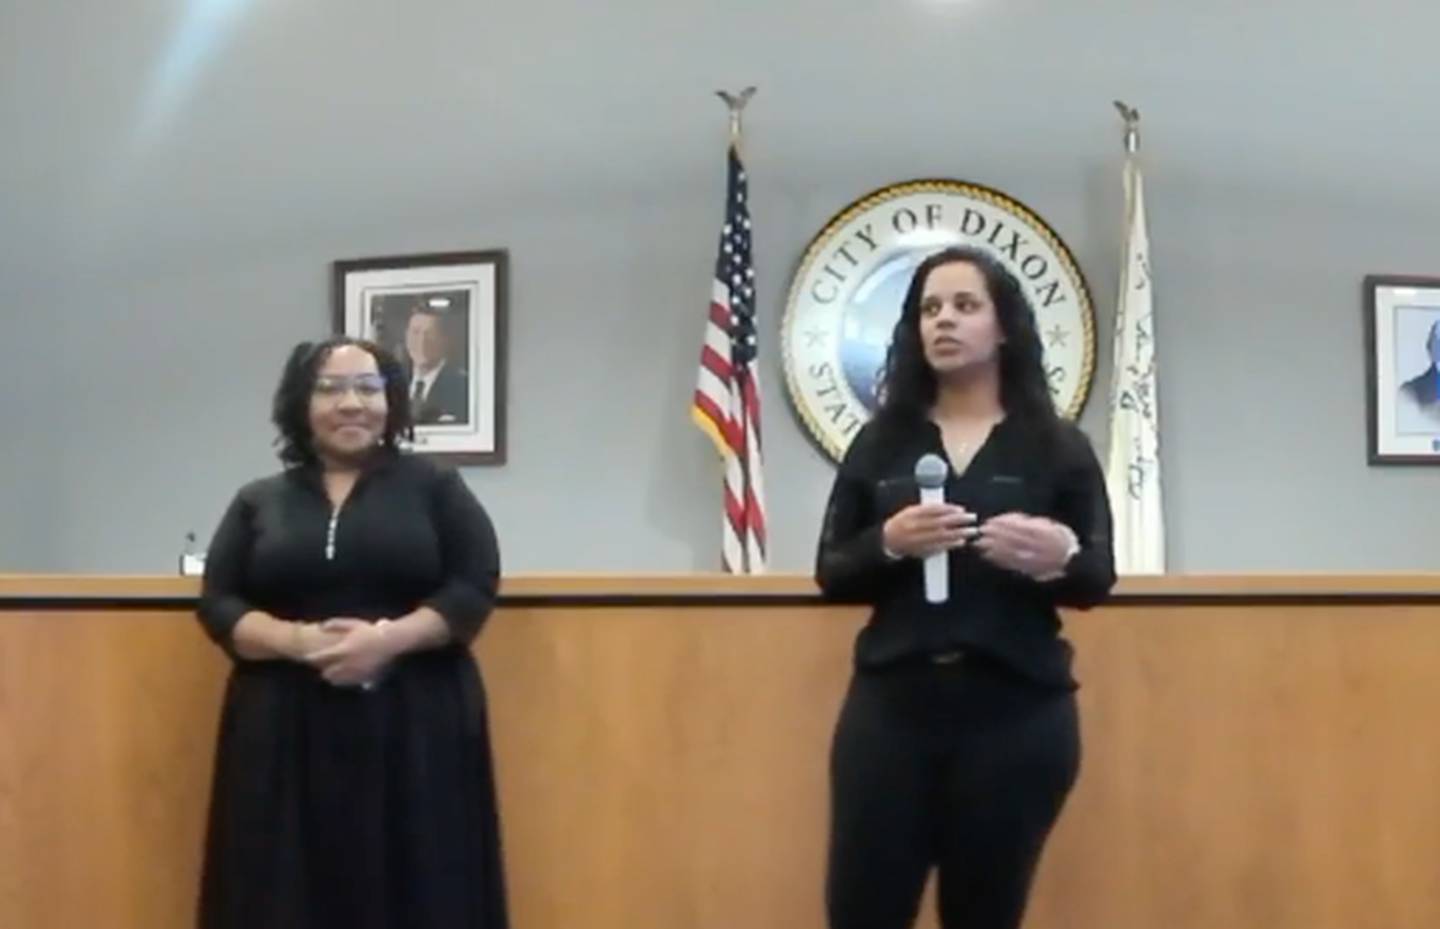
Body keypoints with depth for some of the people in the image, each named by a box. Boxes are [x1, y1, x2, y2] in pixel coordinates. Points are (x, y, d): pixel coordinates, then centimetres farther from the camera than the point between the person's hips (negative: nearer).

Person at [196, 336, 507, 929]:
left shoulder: (434, 489, 7)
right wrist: (299, 641, -14)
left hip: (414, 726, -1)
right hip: (289, 731, 1)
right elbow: (218, 605, 6)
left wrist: (388, 639, -16)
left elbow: (476, 586, -1)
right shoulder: (258, 502, 11)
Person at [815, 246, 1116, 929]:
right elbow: (831, 575, 8)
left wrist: (1060, 558, -17)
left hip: (1016, 714, -1)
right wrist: (889, 544, -13)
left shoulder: (1057, 446, 6)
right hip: (890, 705, 1)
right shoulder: (880, 441, 9)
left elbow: (1098, 581, 6)